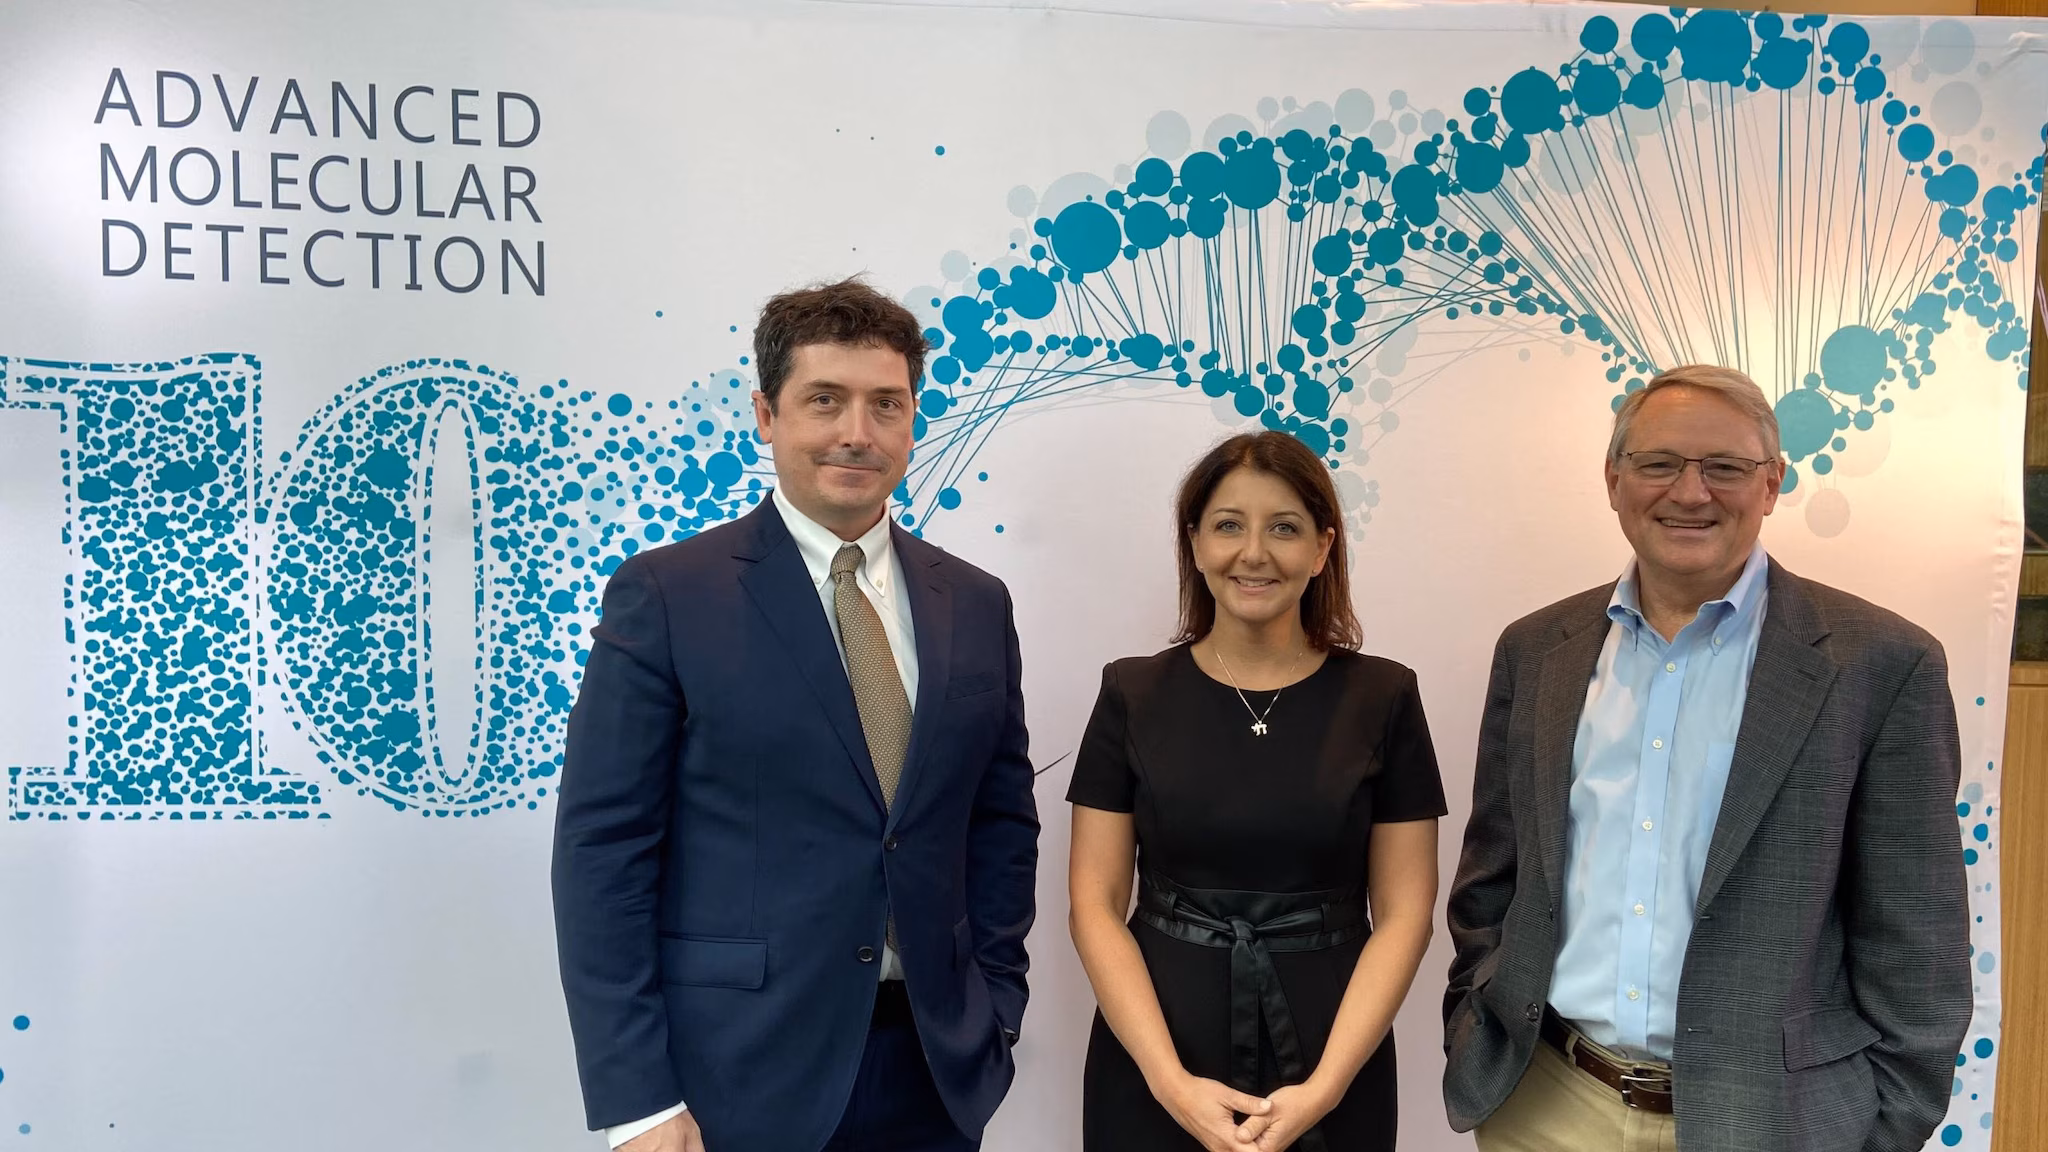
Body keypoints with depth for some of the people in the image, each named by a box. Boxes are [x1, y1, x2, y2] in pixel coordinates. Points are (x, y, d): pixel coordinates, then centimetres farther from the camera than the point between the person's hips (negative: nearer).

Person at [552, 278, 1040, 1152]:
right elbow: (602, 849, -9)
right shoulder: (665, 595, -8)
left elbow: (1003, 820, 10)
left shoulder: (975, 605, 5)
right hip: (740, 1077, -4)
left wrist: (993, 1008, 3)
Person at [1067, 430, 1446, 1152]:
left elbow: (1403, 914, -2)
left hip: (1331, 1060, 0)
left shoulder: (1383, 698, -2)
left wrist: (1324, 1087, -12)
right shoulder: (1133, 695, -2)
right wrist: (1172, 1081, -14)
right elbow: (1096, 904, -4)